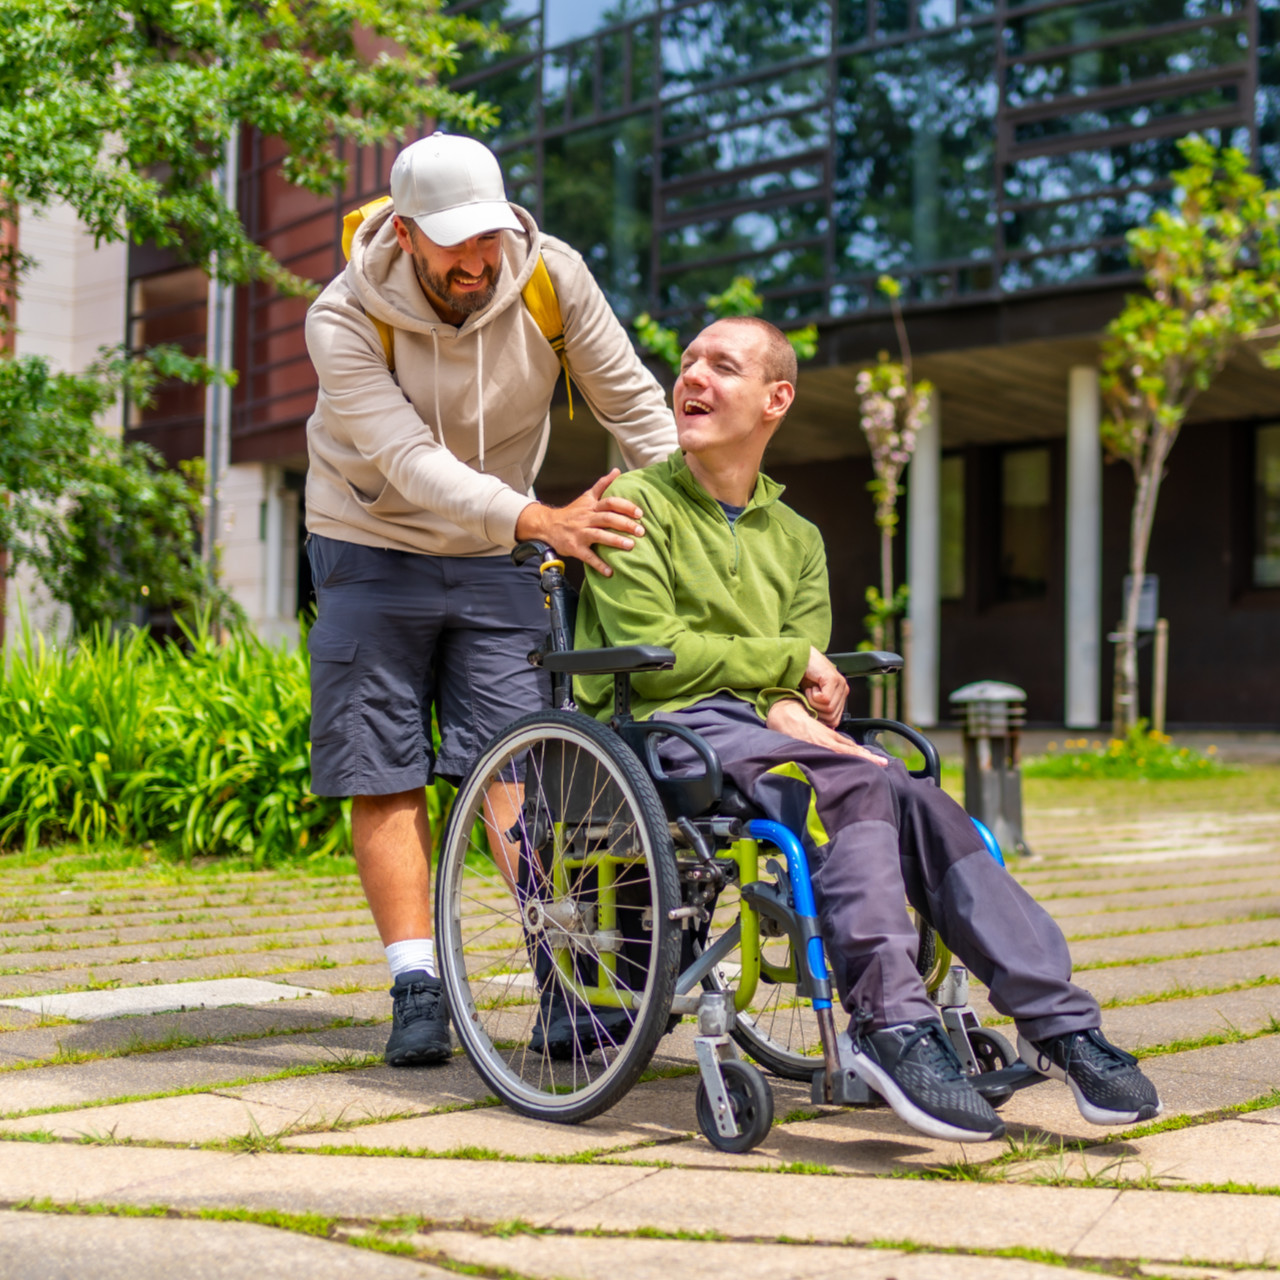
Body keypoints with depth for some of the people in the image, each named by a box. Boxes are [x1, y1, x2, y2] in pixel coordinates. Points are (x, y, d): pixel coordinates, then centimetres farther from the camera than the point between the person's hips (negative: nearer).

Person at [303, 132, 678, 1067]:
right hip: (373, 551, -1)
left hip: (492, 559, 1)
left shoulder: (552, 276, -14)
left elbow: (631, 401, -3)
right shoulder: (344, 320, -21)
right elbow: (413, 462, -31)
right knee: (386, 775, -4)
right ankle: (418, 987, 0)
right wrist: (543, 521, -44)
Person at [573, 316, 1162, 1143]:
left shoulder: (795, 538, 22)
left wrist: (789, 708, -15)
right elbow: (653, 654, -8)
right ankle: (892, 1025, -39)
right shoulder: (636, 502, 5)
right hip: (663, 731, -5)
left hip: (760, 728, 5)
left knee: (921, 803, -22)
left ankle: (1058, 1021, -24)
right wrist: (789, 663, -4)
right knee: (850, 785, -32)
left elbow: (805, 681, 10)